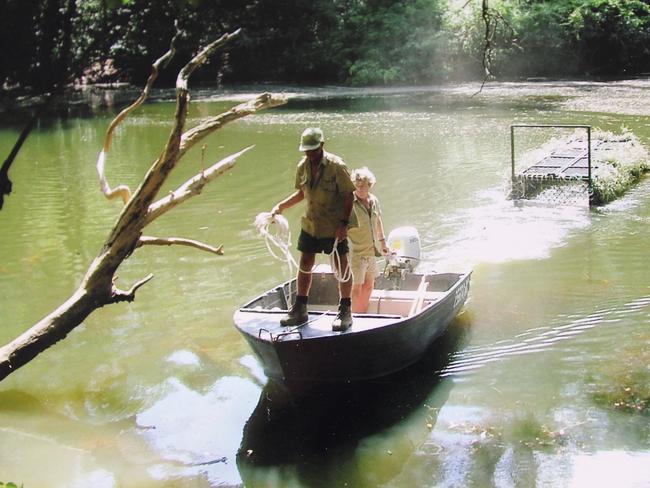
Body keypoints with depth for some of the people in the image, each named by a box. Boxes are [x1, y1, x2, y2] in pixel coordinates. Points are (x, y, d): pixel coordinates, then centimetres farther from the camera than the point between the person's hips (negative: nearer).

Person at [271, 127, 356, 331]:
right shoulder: (303, 166, 1)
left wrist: (344, 223, -20)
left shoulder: (336, 166, -17)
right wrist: (280, 206, 7)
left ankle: (345, 312, 14)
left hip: (335, 228, -6)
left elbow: (348, 196, -14)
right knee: (305, 265, 10)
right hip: (310, 225, 6)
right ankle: (300, 310, 22)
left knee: (342, 267, 2)